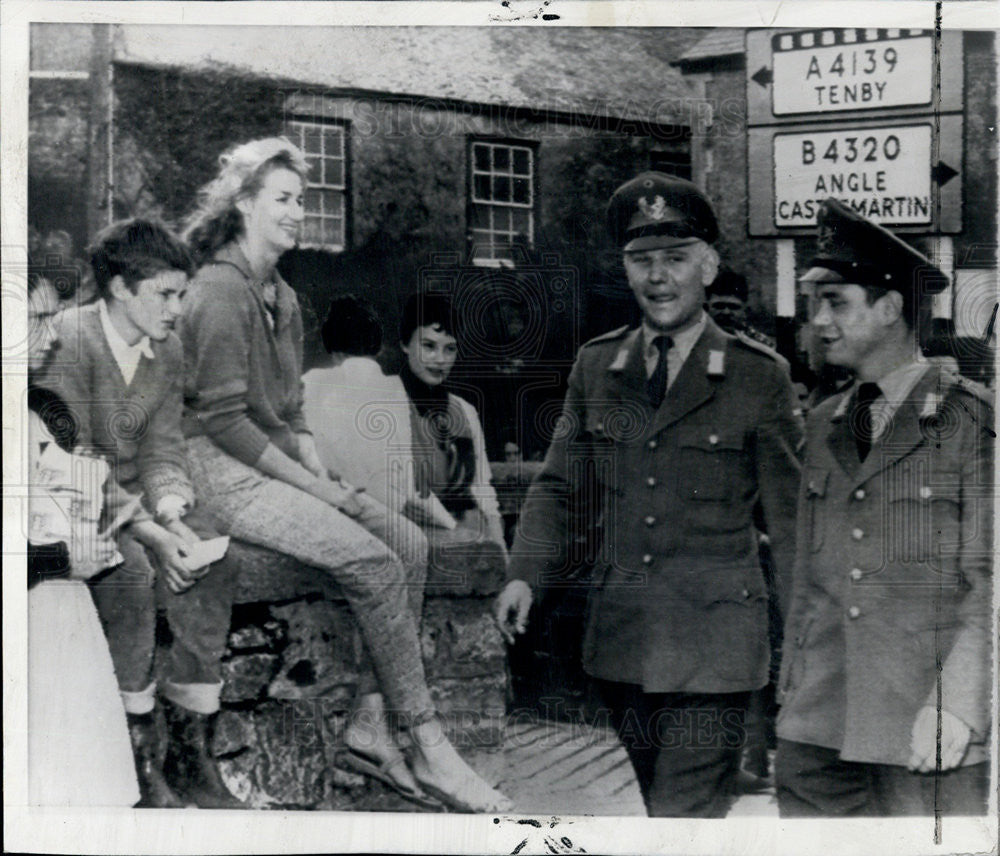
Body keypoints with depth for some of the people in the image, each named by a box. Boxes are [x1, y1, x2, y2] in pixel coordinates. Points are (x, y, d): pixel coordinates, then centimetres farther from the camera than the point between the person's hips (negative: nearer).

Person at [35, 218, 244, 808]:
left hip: (140, 499, 6)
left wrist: (173, 518, -18)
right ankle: (141, 756, -19)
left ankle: (192, 753, -12)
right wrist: (148, 532, -28)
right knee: (131, 572, -33)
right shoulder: (68, 340, -18)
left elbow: (163, 450, 3)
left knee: (215, 564, -19)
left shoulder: (168, 350, 4)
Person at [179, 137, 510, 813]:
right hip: (229, 476, -9)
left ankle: (366, 721, -10)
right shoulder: (220, 291, -11)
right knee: (374, 563, -24)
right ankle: (427, 747, -17)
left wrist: (324, 476, 0)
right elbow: (224, 420, -17)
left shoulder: (285, 299, 18)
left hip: (281, 469, 9)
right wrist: (315, 488, -16)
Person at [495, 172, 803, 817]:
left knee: (687, 814, -7)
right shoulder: (595, 367, 7)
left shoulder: (760, 377, -3)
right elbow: (559, 485, 12)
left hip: (714, 648, -4)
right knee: (657, 800, 16)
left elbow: (792, 513, 1)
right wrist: (526, 575, -3)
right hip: (620, 640, 4)